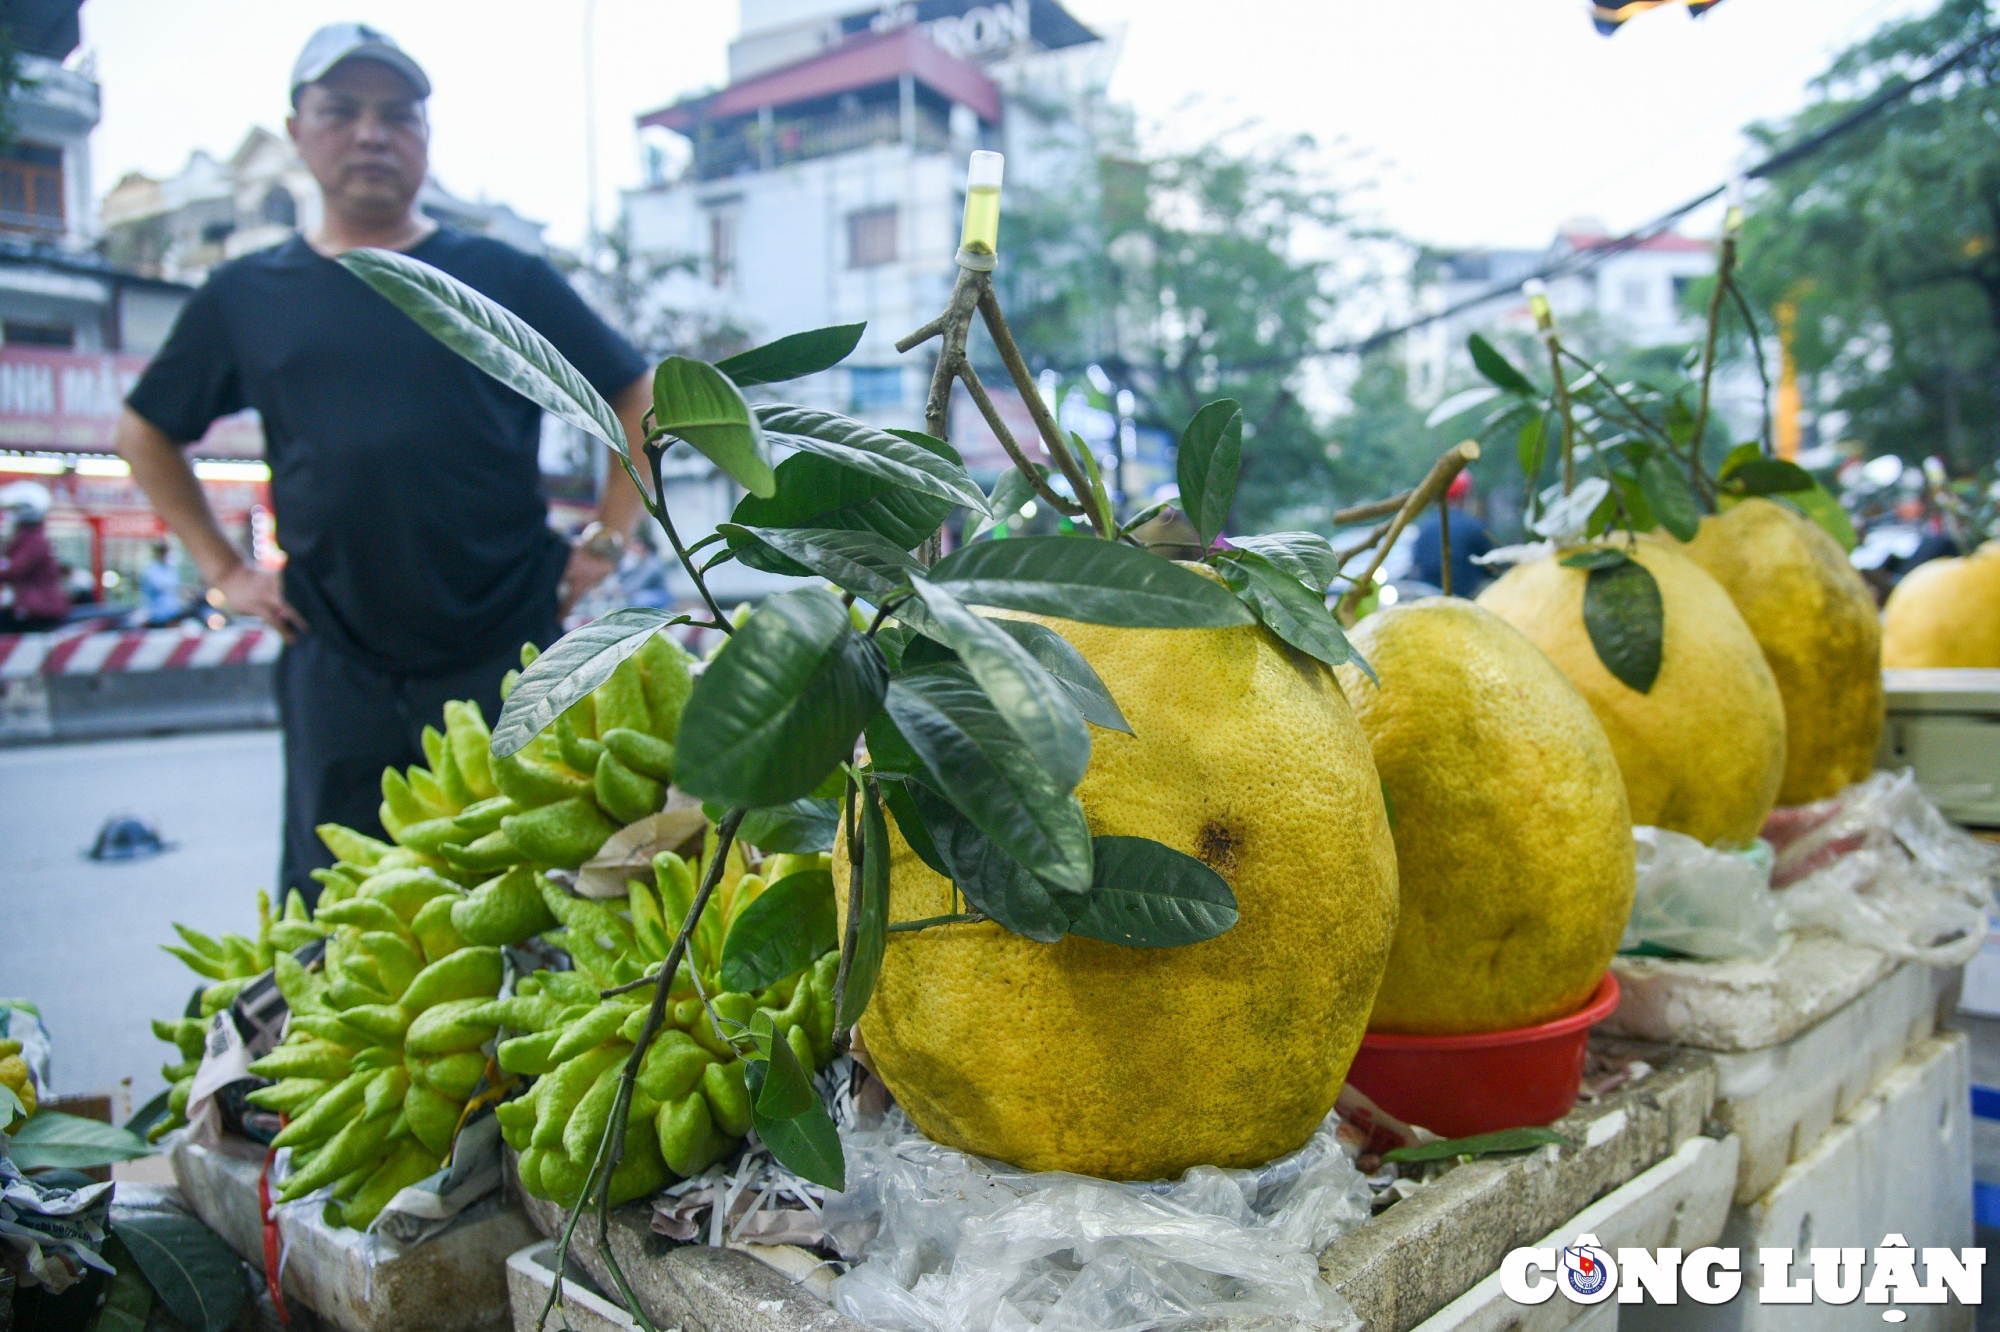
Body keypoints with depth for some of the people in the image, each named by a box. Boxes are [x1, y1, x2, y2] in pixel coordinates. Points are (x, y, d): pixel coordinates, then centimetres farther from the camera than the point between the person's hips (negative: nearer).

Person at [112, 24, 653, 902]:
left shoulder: (504, 279, 5)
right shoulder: (248, 296, 11)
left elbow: (640, 399, 10)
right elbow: (146, 433, 22)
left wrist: (606, 541, 1)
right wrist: (222, 570, 12)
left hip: (504, 655, -2)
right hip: (336, 665, 2)